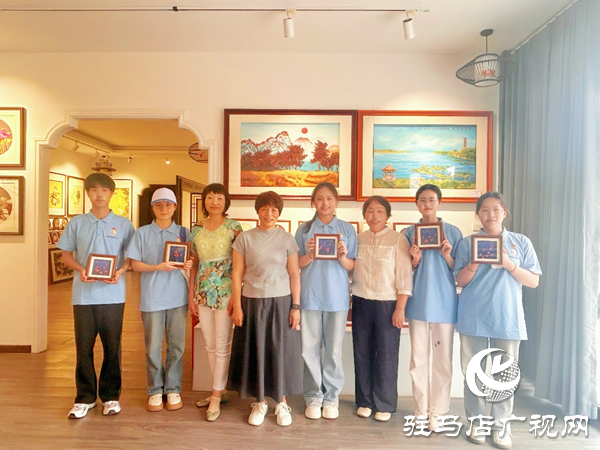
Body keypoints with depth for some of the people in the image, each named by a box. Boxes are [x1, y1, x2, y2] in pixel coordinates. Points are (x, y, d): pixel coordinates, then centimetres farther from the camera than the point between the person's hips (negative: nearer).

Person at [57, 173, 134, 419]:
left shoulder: (124, 224, 2)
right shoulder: (76, 222, 5)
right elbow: (66, 254, 9)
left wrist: (121, 271, -14)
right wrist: (80, 269, -10)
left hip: (113, 294, -1)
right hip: (83, 294, 1)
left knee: (112, 346, 8)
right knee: (84, 346, 8)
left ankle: (111, 395, 23)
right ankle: (85, 397, 25)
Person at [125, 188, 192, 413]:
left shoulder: (184, 232, 6)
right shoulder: (142, 233, 3)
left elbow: (192, 260, 10)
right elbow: (135, 264, -1)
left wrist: (189, 264, -14)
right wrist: (158, 267, -17)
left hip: (178, 296, 1)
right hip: (152, 297, -1)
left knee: (177, 345, 7)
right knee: (153, 347, 7)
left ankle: (173, 389, 22)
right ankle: (155, 390, 24)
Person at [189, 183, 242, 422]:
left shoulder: (233, 227, -5)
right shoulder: (196, 230, 9)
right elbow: (194, 264, 13)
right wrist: (192, 293, 10)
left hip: (225, 290, -5)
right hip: (203, 291, 5)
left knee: (222, 346, 2)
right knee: (210, 345, 14)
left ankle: (216, 397, 16)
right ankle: (220, 391, 30)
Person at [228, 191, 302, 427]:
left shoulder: (287, 239, 1)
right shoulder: (244, 238, 0)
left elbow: (294, 274, 1)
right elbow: (237, 274, 1)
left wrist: (296, 306, -4)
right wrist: (237, 306, -3)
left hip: (281, 301, 0)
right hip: (252, 302, 0)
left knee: (281, 351, 8)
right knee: (255, 351, 9)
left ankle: (282, 403, 27)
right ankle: (259, 402, 29)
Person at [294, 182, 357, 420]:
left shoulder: (347, 229, 5)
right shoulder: (304, 229, 5)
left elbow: (352, 266, 4)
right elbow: (296, 264, 5)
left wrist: (342, 257, -16)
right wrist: (309, 256, -15)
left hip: (337, 296, 0)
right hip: (310, 295, 1)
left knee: (334, 349, 7)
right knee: (310, 349, 6)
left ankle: (331, 397, 24)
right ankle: (313, 397, 23)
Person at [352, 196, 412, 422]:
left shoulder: (398, 239, -4)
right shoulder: (358, 239, 6)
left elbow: (404, 275, -7)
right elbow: (350, 270, 10)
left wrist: (400, 308, -10)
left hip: (387, 304, -3)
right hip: (361, 303, 3)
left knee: (386, 356, 6)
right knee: (362, 353, 10)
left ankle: (384, 405, 24)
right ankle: (365, 401, 28)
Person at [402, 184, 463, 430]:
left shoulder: (453, 232, 1)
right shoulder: (409, 232, 5)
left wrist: (447, 255, -15)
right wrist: (414, 259, -12)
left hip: (444, 302, -1)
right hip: (418, 302, 1)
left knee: (442, 359, 6)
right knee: (418, 358, 8)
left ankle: (436, 411, 22)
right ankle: (421, 409, 23)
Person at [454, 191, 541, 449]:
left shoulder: (521, 242, 5)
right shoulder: (467, 243, 4)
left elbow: (533, 281, 1)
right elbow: (460, 281, 1)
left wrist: (508, 264, -14)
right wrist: (475, 261, -15)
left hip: (507, 318, 0)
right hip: (473, 318, 0)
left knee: (505, 374, 7)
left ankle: (501, 426, 21)